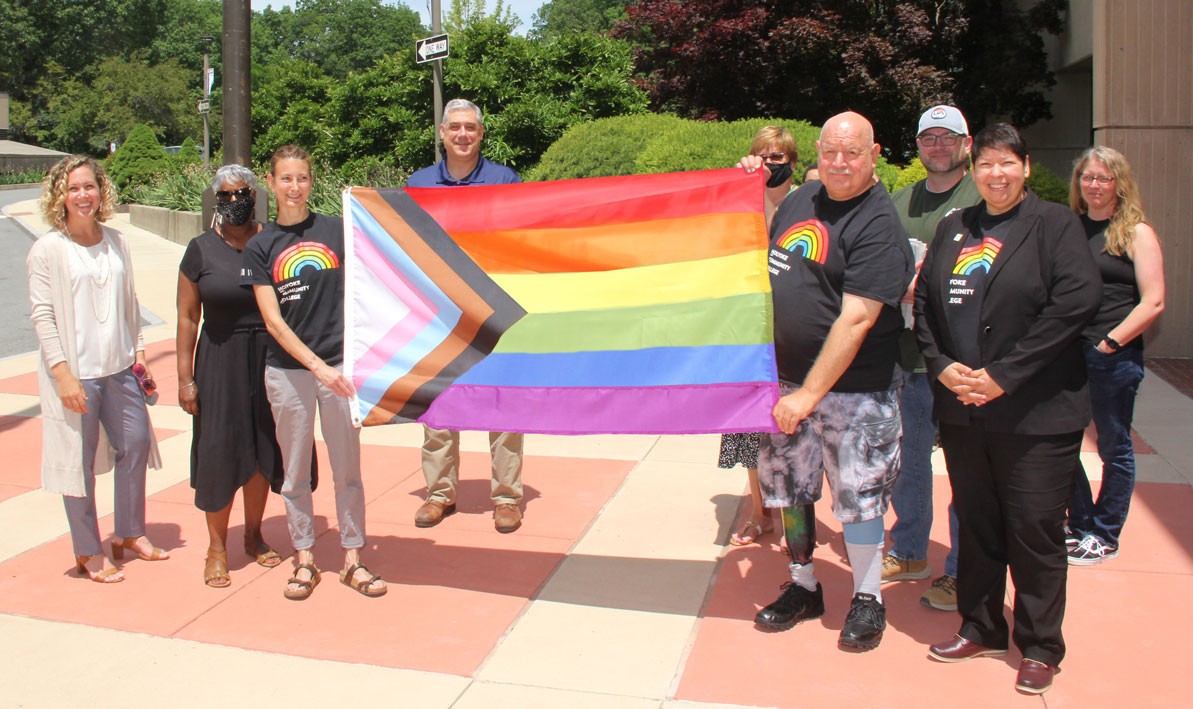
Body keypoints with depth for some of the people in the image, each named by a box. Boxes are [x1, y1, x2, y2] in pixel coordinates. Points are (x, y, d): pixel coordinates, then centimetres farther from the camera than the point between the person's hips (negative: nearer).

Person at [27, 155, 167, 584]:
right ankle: (88, 553, 19)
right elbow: (42, 315, -10)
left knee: (136, 444, 12)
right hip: (75, 374, -5)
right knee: (79, 460, 3)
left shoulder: (116, 242, 8)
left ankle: (129, 534, 30)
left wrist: (138, 353, 12)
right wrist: (63, 373, -16)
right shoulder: (47, 250, -8)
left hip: (119, 368, 6)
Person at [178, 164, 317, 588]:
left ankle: (253, 534, 29)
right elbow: (187, 316, 1)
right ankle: (217, 547, 16)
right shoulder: (201, 249, 0)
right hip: (220, 361, -1)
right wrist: (185, 378, -4)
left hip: (271, 357, 1)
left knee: (263, 446, 10)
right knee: (219, 449, 0)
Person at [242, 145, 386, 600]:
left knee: (347, 471, 7)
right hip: (287, 371, 0)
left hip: (340, 364, 0)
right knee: (295, 473, 10)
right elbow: (273, 321, -5)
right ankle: (305, 560, 25)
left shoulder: (337, 231, 2)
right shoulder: (260, 247, 1)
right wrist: (318, 366, -14)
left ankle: (352, 560, 20)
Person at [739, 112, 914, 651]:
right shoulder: (801, 199, 8)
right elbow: (764, 263, 24)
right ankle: (803, 587, 32)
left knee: (857, 496, 3)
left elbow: (855, 320, -21)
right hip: (786, 376, 7)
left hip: (853, 389, -6)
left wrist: (810, 393, -22)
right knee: (787, 486, 14)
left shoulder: (878, 226, -15)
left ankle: (868, 600, 24)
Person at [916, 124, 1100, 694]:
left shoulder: (1055, 225, -3)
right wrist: (942, 365, -6)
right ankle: (980, 627, 31)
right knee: (975, 525, 14)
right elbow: (923, 302, 11)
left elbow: (1077, 301, -15)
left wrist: (1005, 375, -16)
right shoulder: (953, 229, 12)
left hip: (1035, 415, -4)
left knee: (1035, 532, 3)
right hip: (961, 412, 5)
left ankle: (1039, 646, 20)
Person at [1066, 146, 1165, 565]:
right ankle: (1080, 524, 25)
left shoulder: (1136, 233, -1)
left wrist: (1110, 343, -14)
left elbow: (1153, 303, -7)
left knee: (1113, 448, 7)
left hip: (1115, 358, -4)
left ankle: (1105, 537, 20)